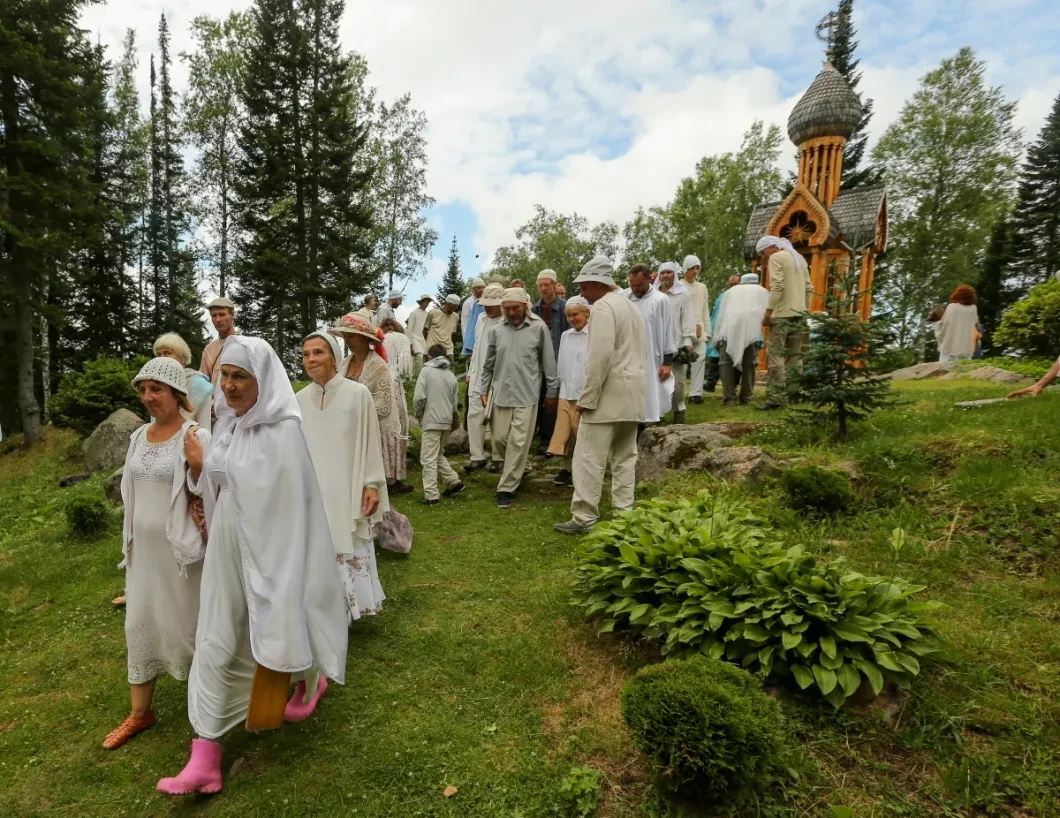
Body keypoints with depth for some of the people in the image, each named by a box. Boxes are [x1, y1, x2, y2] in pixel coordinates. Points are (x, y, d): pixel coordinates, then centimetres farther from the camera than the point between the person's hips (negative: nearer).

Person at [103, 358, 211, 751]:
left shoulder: (196, 437, -15)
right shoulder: (139, 436, 5)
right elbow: (132, 492, 15)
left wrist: (196, 463, -32)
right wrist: (129, 539, 15)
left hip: (181, 547, -6)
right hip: (144, 546, 6)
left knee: (188, 622, 10)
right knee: (140, 624, 14)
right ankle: (139, 712, 30)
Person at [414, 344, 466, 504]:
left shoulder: (426, 371, -5)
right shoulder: (451, 375, 10)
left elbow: (419, 397, -11)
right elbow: (455, 402, 11)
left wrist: (418, 415, 4)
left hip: (431, 421, -6)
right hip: (447, 421, 6)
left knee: (429, 459, -2)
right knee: (439, 454, 23)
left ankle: (431, 496, -3)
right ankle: (454, 482, 19)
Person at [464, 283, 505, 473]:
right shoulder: (481, 319, 10)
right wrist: (470, 372, 16)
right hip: (477, 377, 6)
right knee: (474, 415, 4)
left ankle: (497, 458, 18)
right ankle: (477, 456, 13)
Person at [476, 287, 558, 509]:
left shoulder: (538, 328, -2)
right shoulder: (496, 331, 7)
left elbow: (549, 363, 3)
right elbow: (488, 364, 15)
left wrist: (552, 391, 6)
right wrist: (483, 390, 11)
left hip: (527, 396, -3)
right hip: (501, 394, 3)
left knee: (518, 443, -3)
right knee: (500, 439, 8)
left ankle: (506, 489, 6)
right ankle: (516, 471, 36)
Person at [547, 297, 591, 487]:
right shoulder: (565, 336, 12)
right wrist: (561, 385, 12)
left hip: (587, 392, -5)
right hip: (566, 391, 5)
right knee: (563, 431, 4)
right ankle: (566, 468, 15)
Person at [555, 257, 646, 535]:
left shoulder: (603, 307, -11)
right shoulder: (631, 306, 19)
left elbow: (601, 355, -21)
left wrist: (587, 397, -17)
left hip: (609, 393, -9)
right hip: (632, 393, 10)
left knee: (590, 457, -5)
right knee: (625, 456, 10)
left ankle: (584, 518, -1)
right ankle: (623, 515, 14)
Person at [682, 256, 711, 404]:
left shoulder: (702, 287, 15)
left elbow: (705, 311, 16)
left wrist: (707, 331, 10)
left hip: (700, 331, 4)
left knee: (700, 359, -7)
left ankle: (696, 392, -6)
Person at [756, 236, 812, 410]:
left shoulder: (776, 258, -4)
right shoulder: (799, 258, 20)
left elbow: (777, 286, -17)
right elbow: (809, 288, 18)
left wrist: (768, 311, -17)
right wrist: (805, 309, 21)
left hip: (783, 314, -8)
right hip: (799, 313, 8)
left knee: (775, 355, -8)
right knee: (795, 355, 11)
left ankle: (777, 397, -14)